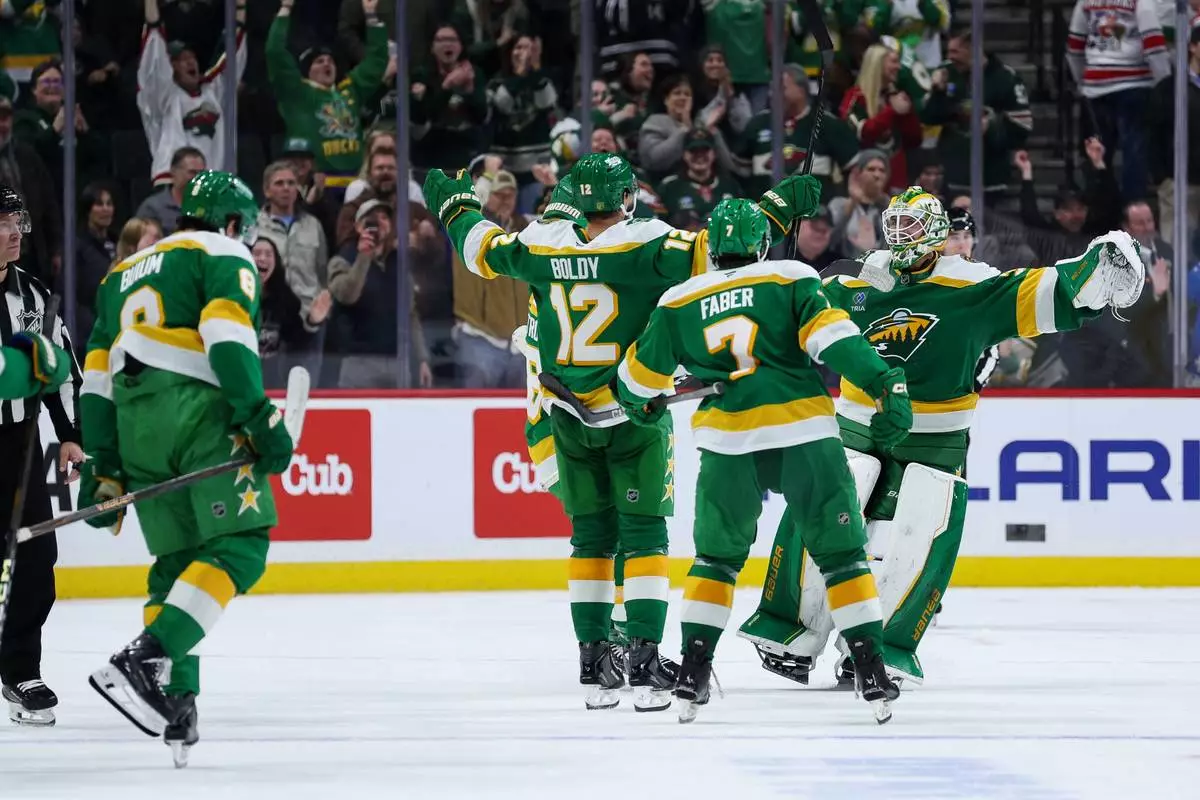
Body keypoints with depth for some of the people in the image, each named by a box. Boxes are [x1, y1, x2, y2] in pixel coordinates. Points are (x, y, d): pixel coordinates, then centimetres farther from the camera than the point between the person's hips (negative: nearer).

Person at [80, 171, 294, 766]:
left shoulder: (124, 274, 29)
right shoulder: (224, 255, 8)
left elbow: (97, 378, 23)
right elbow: (227, 336, -11)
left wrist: (104, 470, 23)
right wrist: (260, 419, -16)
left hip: (135, 428, 7)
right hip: (199, 411, -7)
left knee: (178, 559, 14)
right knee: (239, 545, -10)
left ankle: (175, 700, 4)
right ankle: (144, 661, -25)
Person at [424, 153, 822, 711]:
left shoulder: (543, 246, -1)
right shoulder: (647, 245, -14)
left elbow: (481, 247, 15)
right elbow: (711, 251, -23)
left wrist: (453, 206, 34)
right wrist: (777, 210, -16)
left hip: (571, 417, 4)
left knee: (591, 537, 14)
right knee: (643, 534, -1)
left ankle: (594, 665, 13)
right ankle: (645, 664, -9)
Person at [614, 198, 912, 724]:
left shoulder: (679, 304, 13)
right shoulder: (791, 281, 5)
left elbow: (641, 374, 22)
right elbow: (831, 336, -10)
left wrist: (639, 404, 44)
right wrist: (886, 385, -15)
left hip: (726, 445, 2)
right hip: (803, 436, -2)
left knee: (717, 556, 20)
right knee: (841, 553, 7)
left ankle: (693, 670, 11)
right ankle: (871, 671, 0)